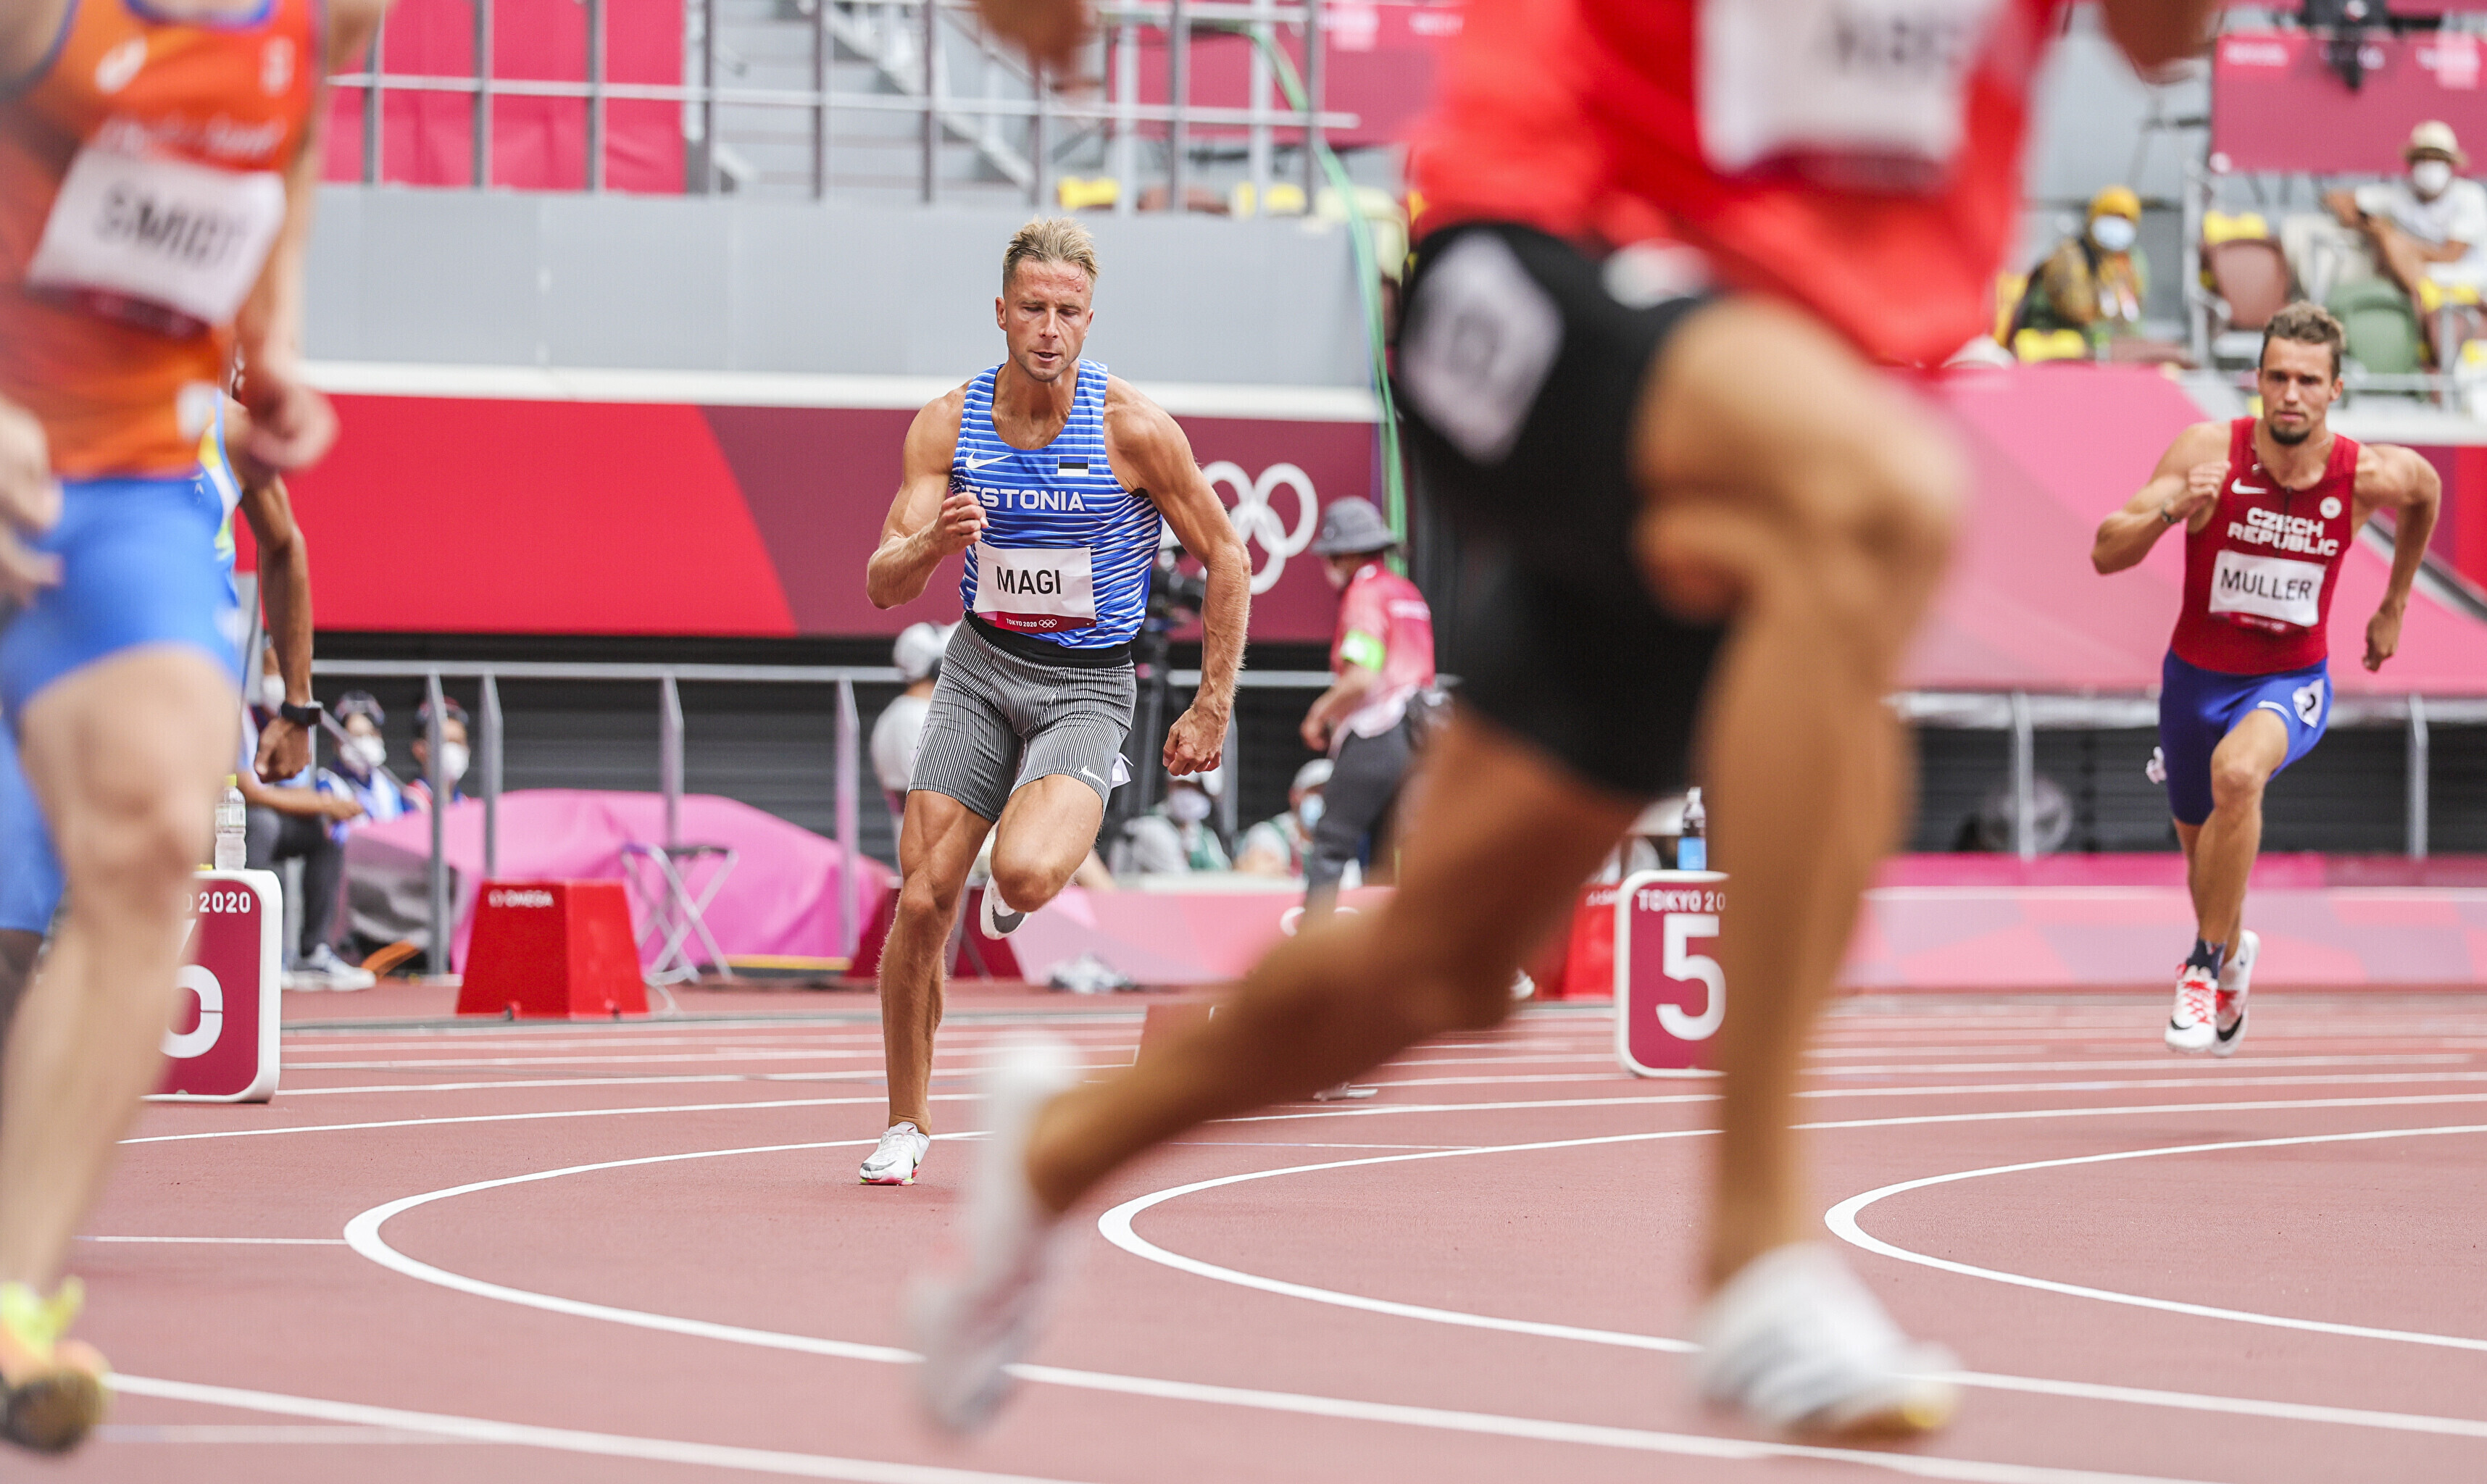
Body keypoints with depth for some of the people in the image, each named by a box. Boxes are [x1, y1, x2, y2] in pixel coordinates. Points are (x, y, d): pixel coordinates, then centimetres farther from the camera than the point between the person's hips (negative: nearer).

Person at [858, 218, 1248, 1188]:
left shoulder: (1133, 428, -14)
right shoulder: (948, 426, -6)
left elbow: (1225, 558, -3)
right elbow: (883, 586, -8)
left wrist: (1214, 707, -5)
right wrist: (930, 543, -32)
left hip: (1087, 687, -3)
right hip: (980, 669, 3)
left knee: (1025, 873, -31)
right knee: (923, 903, -6)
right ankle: (907, 1126, 11)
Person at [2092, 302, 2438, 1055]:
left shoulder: (2372, 476, -16)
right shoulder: (2208, 451, -20)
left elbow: (2426, 494, 11)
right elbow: (2105, 555, -21)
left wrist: (2393, 609, 17)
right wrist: (2171, 509, -40)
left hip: (2291, 682, -2)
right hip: (2197, 676, 2)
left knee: (2237, 772, -35)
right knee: (2201, 845, 19)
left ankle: (2205, 964, -19)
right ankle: (2232, 953, 55)